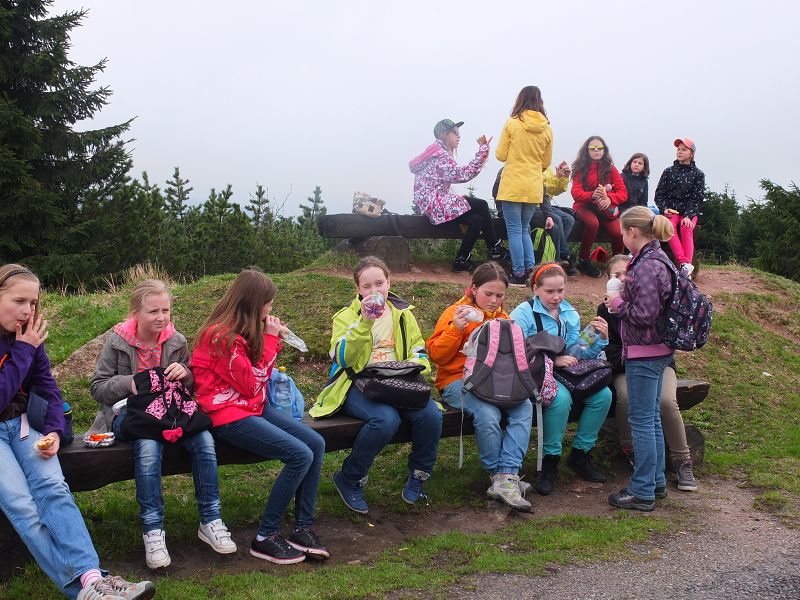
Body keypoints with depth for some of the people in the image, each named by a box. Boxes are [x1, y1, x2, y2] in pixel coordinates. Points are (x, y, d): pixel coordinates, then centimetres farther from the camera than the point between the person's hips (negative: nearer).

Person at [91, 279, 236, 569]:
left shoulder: (176, 341, 6)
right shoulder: (117, 342, -2)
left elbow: (193, 387, 15)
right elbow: (98, 387, -1)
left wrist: (184, 375, -10)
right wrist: (129, 383, -21)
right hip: (128, 412, -3)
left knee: (204, 439, -27)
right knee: (149, 445, -38)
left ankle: (210, 521, -16)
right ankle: (152, 530, -29)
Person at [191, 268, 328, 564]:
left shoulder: (242, 332, 11)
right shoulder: (221, 337, -17)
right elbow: (252, 384, -14)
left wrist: (274, 340, 4)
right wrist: (270, 340, -9)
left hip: (252, 406, 9)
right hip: (227, 414, -9)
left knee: (316, 443, -6)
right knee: (300, 455, -22)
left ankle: (302, 528, -3)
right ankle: (264, 538, -11)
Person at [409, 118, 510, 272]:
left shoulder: (441, 152, 19)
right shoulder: (439, 153, -13)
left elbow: (459, 175, 11)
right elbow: (461, 175, -20)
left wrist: (482, 150, 6)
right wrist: (482, 150, -17)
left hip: (434, 203, 10)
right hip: (432, 202, -10)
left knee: (477, 219, 0)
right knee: (481, 206, -13)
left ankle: (462, 261, 4)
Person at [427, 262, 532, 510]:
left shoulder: (503, 317, 18)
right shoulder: (455, 313, 1)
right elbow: (436, 355, -5)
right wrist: (456, 329, -19)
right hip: (458, 380, -5)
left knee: (524, 407, -25)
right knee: (487, 414, -34)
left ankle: (506, 478, -29)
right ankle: (499, 475, -13)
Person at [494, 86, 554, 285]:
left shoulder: (512, 124, -8)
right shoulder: (547, 129, 3)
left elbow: (500, 155, -3)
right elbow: (546, 162, 12)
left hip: (512, 186, -4)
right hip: (534, 188, 4)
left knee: (515, 230, 3)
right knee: (524, 229, 19)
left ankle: (519, 274, 3)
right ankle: (530, 267, 11)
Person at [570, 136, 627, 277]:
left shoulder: (610, 168, 9)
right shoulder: (581, 168, 5)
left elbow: (623, 192, 2)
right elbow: (576, 192, -7)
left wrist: (609, 199, -20)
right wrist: (592, 195, -26)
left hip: (606, 207, 1)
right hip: (585, 206, -1)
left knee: (618, 232, -27)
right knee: (593, 223, -36)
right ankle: (584, 261, -16)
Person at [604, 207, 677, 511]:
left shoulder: (646, 266, -20)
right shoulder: (658, 260, 11)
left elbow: (644, 315, -23)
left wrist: (619, 304, -8)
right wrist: (621, 303, 10)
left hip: (644, 354, -10)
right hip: (657, 352, 10)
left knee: (641, 421, -2)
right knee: (651, 418, 17)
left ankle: (642, 492, 6)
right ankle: (656, 482, 28)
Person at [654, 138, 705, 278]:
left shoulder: (698, 174, 6)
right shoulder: (668, 171, 10)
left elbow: (697, 198, -1)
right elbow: (659, 194, 8)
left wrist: (688, 216, -17)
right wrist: (664, 209, -11)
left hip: (689, 212, -1)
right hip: (670, 211, 1)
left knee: (686, 229, -32)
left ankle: (686, 269, -42)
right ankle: (684, 263, -43)